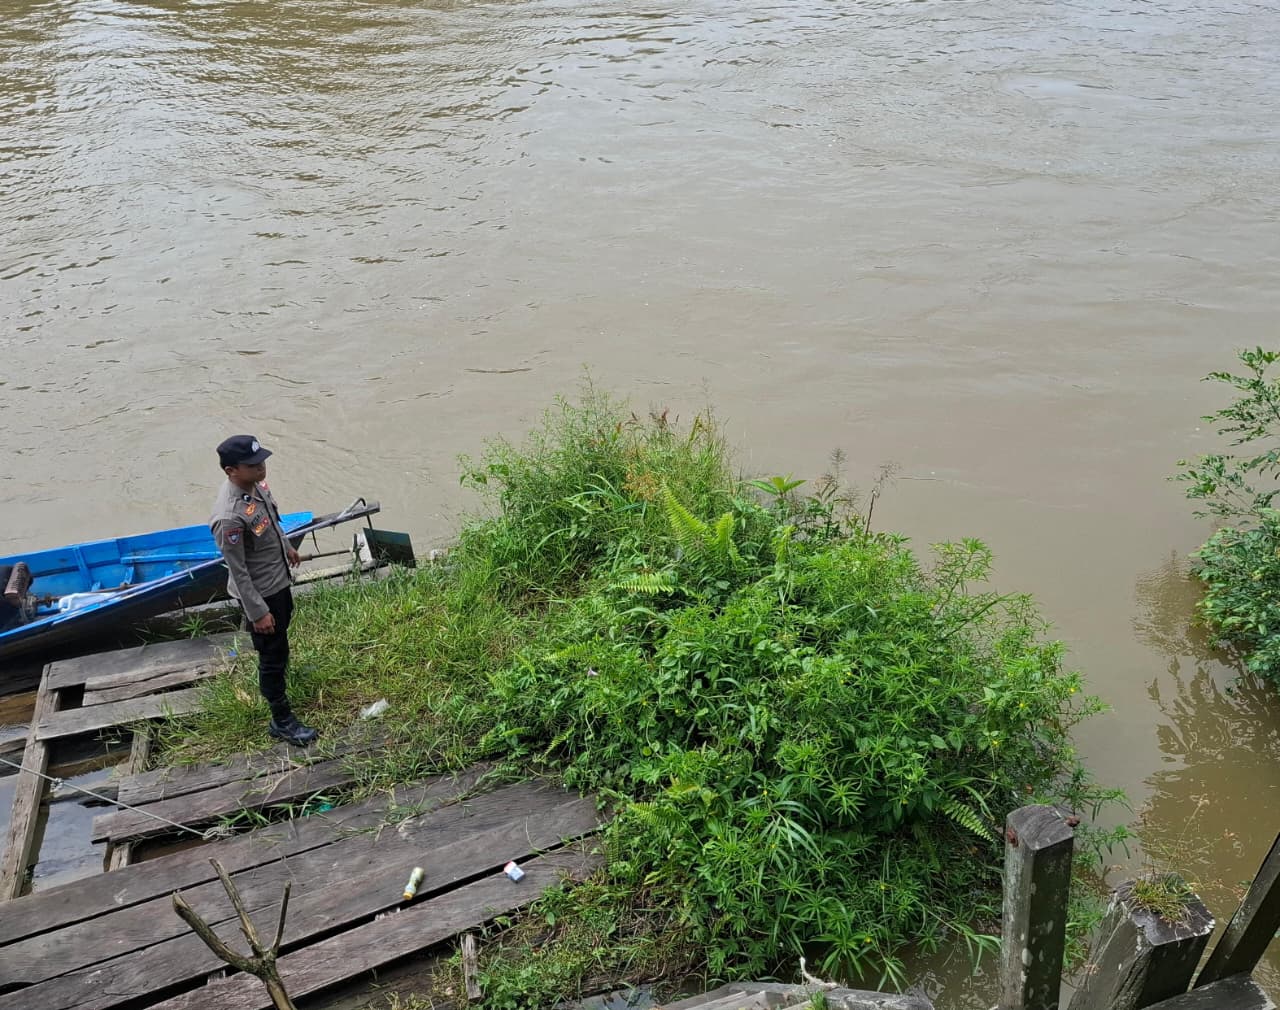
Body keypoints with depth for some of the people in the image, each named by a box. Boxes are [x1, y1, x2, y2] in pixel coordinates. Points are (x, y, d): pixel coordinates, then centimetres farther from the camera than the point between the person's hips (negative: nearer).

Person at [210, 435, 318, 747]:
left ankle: (278, 664, 63)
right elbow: (238, 572, -27)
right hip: (260, 593, -8)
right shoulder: (230, 518, -37)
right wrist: (258, 612, -20)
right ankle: (282, 721, 24)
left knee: (281, 636, 33)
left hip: (279, 580, 8)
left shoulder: (254, 484, -11)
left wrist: (287, 547, 26)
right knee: (272, 655, 8)